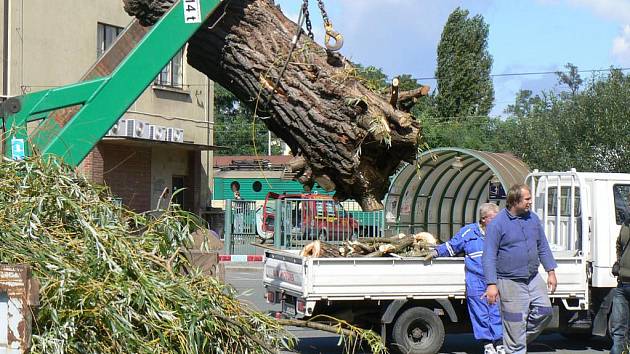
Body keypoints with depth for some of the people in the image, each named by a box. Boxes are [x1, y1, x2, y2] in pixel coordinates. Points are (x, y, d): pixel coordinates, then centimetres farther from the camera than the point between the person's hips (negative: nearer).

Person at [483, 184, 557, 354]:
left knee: (544, 311, 1)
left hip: (533, 279, 6)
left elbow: (543, 247, 17)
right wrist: (491, 284, -17)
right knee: (515, 322, -2)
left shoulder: (533, 219, 8)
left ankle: (522, 340, 22)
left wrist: (551, 272, 11)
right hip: (511, 284, -6)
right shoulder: (497, 223, -10)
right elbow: (489, 256, -11)